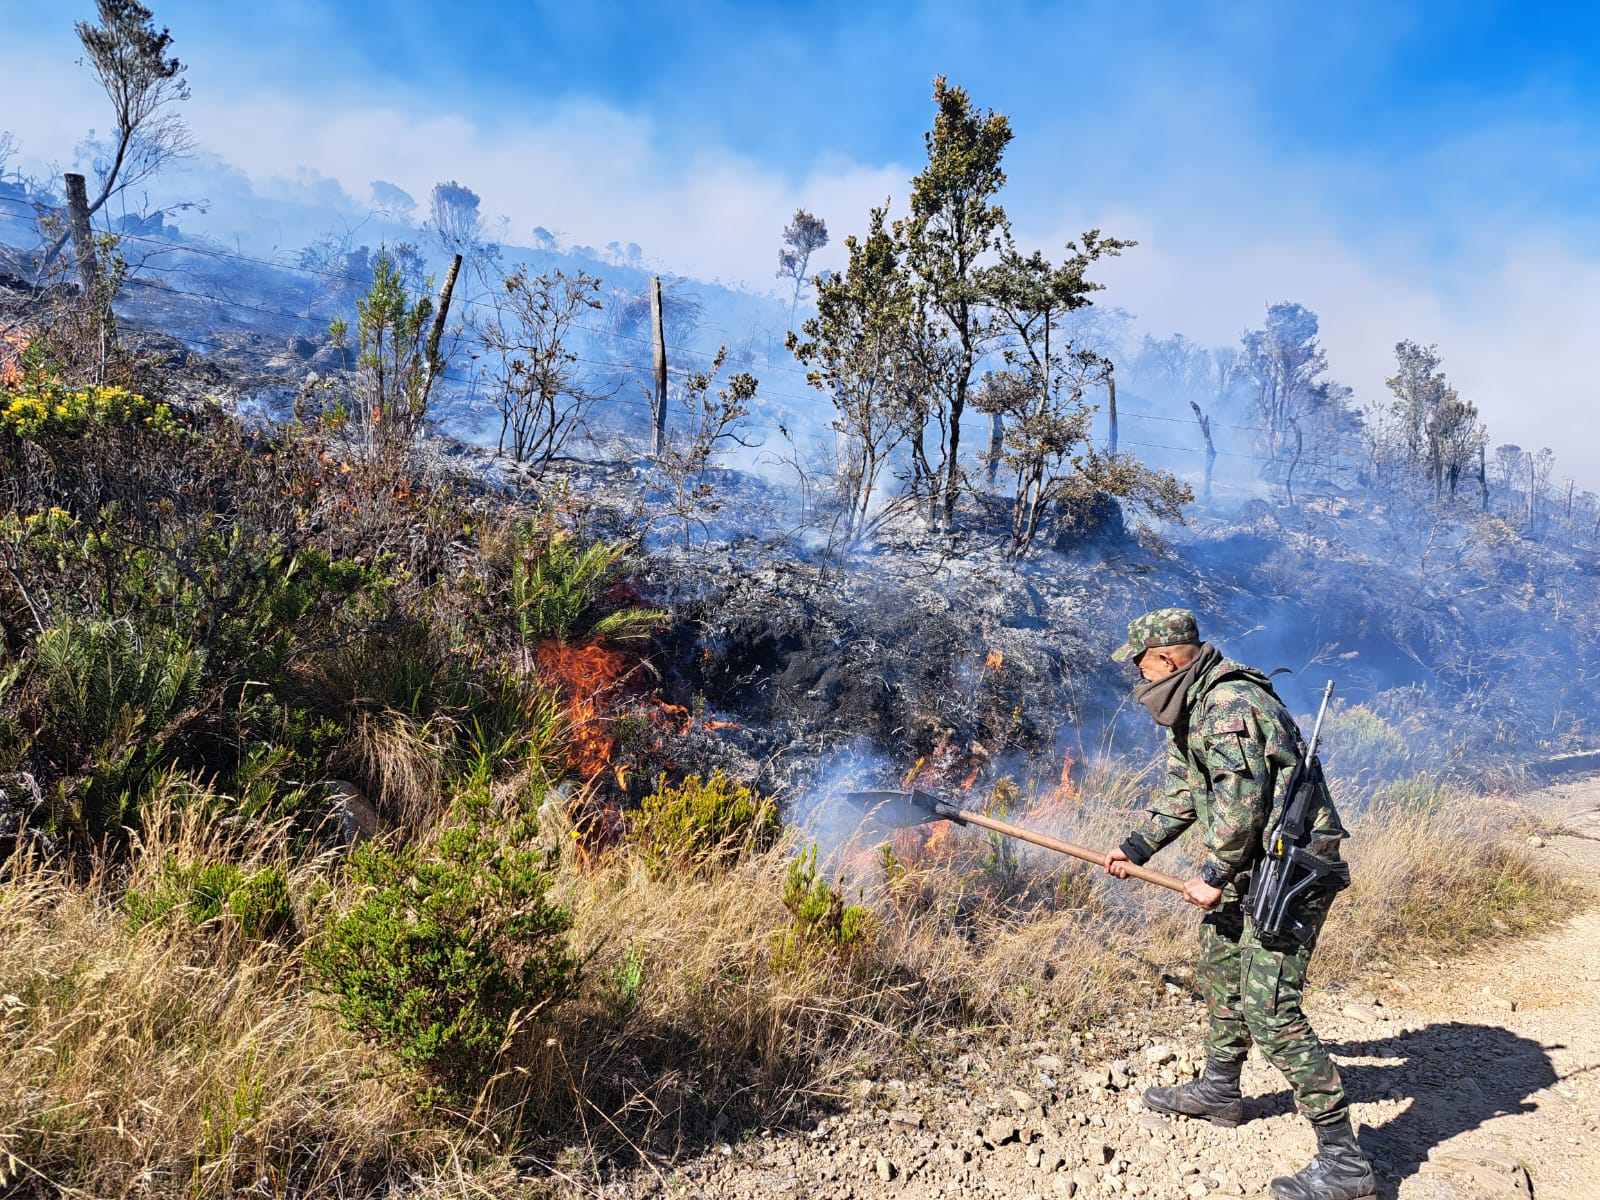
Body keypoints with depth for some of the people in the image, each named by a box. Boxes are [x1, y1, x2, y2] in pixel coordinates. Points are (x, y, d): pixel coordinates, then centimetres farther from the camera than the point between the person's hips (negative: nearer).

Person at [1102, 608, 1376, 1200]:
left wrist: (1213, 873, -21)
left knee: (1270, 1011, -13)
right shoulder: (1191, 708, 13)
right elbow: (1182, 794, 19)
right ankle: (1219, 1091, 42)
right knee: (1219, 963, 24)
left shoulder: (1230, 703, -21)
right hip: (1254, 864, 11)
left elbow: (1242, 795, -27)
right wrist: (1136, 847, 12)